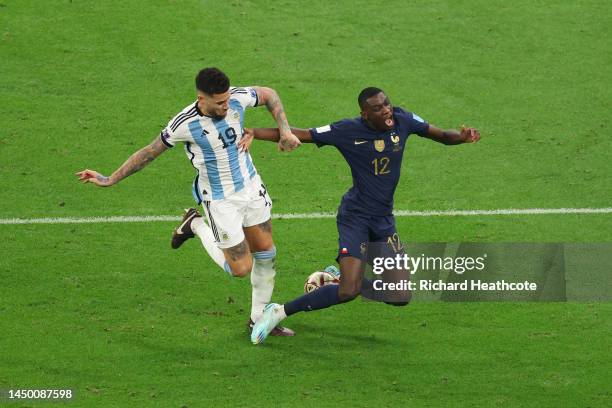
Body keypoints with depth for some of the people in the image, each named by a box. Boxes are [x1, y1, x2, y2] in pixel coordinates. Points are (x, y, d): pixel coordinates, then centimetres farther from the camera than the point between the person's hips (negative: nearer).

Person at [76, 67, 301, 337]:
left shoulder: (237, 98, -18)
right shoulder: (185, 124, -28)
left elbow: (269, 95, 5)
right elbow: (150, 151, -13)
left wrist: (284, 130, -7)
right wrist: (110, 180, -8)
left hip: (251, 187, 5)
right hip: (221, 201, -5)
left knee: (266, 254, 11)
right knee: (240, 269, -1)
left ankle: (259, 318, 30)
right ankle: (196, 226, 21)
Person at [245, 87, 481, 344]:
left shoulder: (402, 120, -3)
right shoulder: (347, 131, -14)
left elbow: (441, 135, 8)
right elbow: (298, 135, -11)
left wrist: (461, 137, -14)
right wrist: (255, 133, -18)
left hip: (384, 219, 6)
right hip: (355, 218, -6)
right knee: (348, 293, -22)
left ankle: (338, 277, 25)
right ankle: (279, 312, -7)